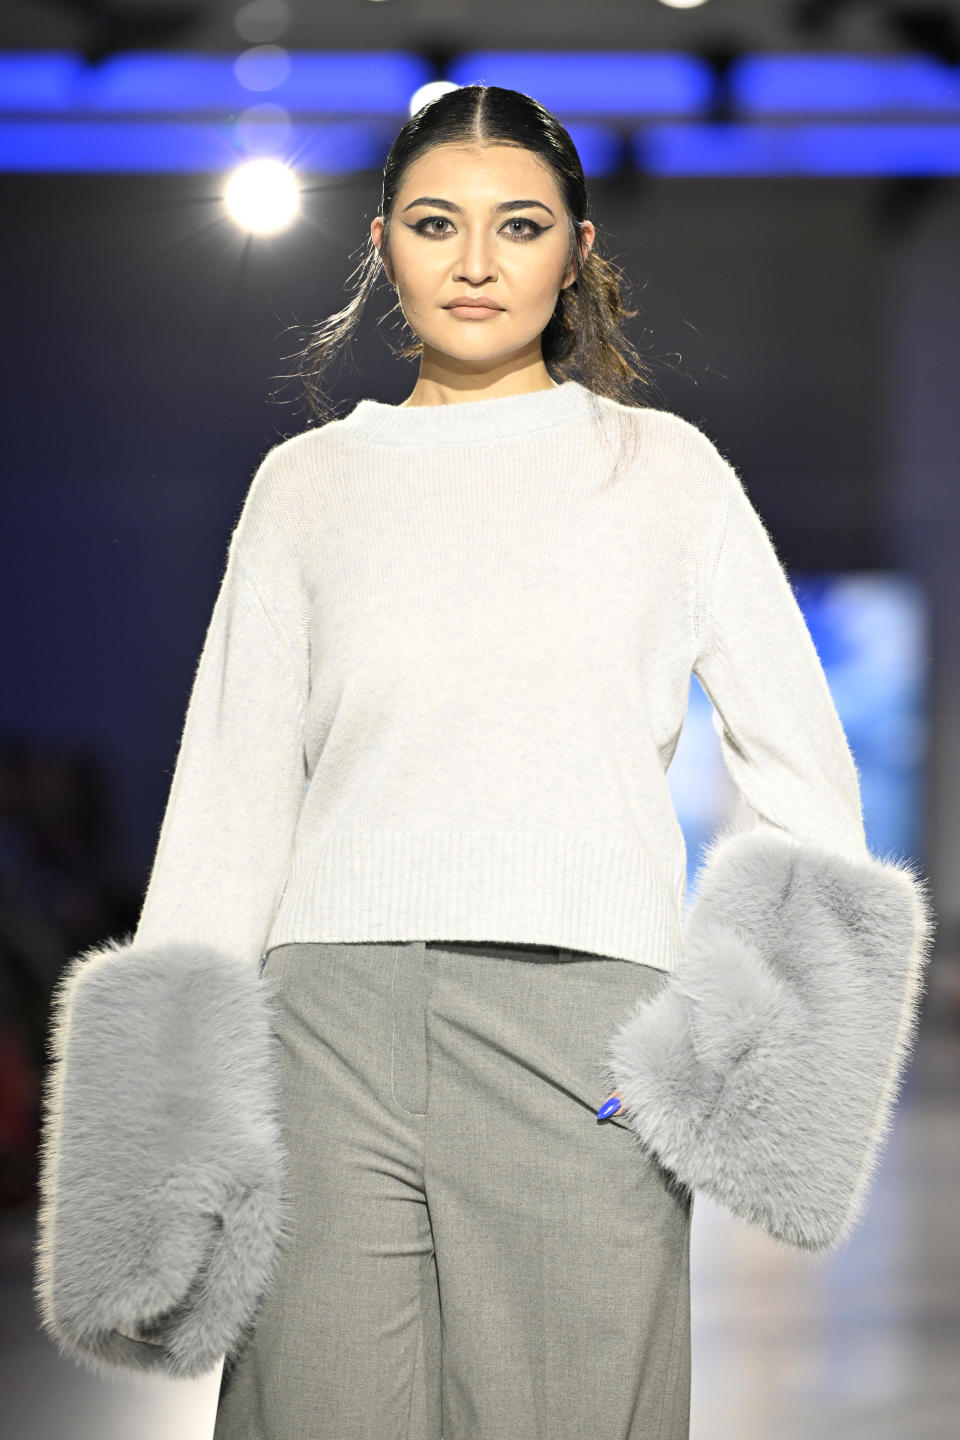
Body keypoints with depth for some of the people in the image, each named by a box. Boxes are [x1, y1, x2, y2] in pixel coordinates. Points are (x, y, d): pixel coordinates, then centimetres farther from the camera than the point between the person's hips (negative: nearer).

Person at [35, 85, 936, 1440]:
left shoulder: (666, 466, 12)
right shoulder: (307, 481, 15)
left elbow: (797, 753, 9)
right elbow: (232, 784, 13)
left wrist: (797, 1003, -6)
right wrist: (164, 1073, 4)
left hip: (584, 1021, -1)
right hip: (336, 1014, 1)